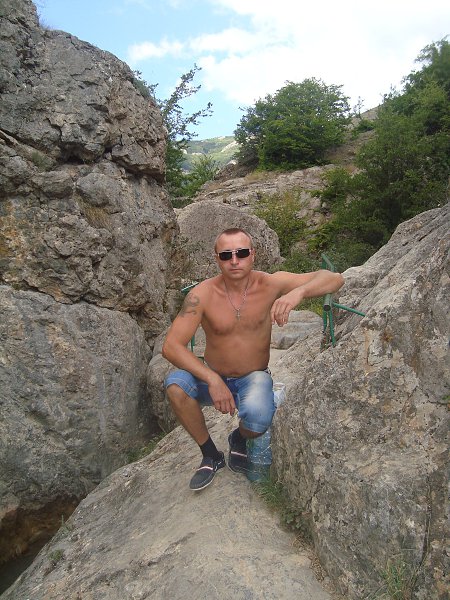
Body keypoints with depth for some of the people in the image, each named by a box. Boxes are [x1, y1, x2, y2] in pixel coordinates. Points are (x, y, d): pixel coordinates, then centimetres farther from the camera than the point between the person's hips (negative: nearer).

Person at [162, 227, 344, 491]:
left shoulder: (270, 284, -15)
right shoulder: (203, 294, -17)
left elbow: (335, 279, -18)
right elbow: (171, 346, -22)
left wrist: (298, 292, -39)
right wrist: (213, 380, -34)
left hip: (254, 379, -1)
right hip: (213, 378, 1)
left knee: (258, 416, -34)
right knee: (175, 384, -29)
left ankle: (239, 439, 9)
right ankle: (211, 455, -2)